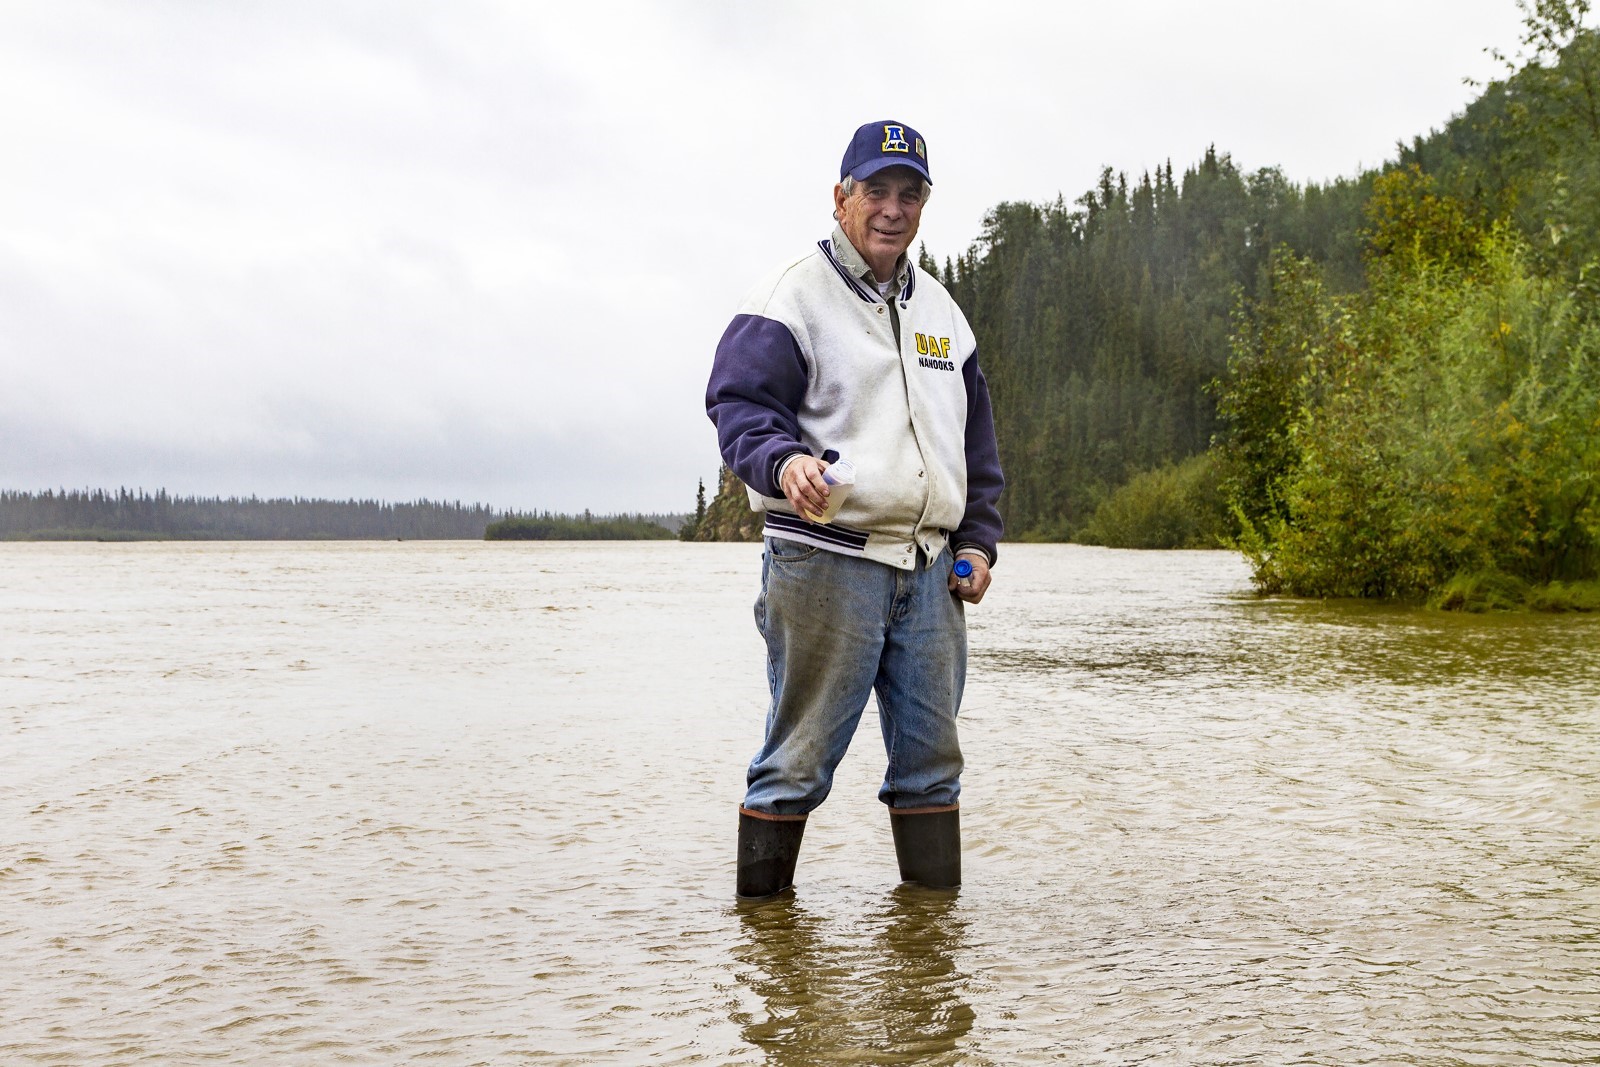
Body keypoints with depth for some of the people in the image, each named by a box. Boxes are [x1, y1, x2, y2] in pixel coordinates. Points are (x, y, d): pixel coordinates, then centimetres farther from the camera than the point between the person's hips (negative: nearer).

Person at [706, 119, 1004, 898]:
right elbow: (740, 403, -10)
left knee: (932, 753, 11)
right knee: (800, 755, -5)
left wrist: (977, 540, 15)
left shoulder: (939, 310, 21)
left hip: (929, 568, 7)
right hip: (825, 560, -6)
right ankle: (761, 910, 6)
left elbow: (976, 439, 25)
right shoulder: (793, 296, -1)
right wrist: (783, 460, -30)